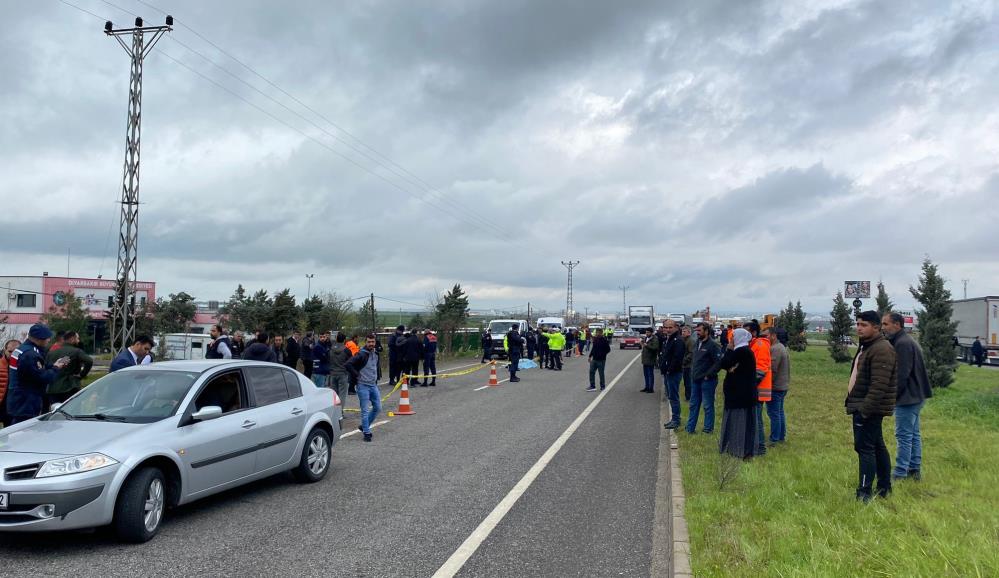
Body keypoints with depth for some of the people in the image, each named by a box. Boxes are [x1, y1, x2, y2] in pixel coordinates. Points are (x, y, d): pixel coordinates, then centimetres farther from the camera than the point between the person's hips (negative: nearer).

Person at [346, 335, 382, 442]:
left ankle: (364, 426, 25)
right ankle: (366, 432, 4)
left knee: (377, 407, 10)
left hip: (373, 385, 7)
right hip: (363, 386, -7)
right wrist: (357, 375, -16)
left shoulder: (376, 354, 9)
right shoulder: (361, 355, -15)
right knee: (365, 410, -4)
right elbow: (348, 365, -21)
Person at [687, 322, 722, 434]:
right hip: (696, 379, 8)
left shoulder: (713, 344, -14)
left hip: (707, 380, -8)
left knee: (708, 405, 2)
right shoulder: (697, 343, 12)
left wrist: (708, 375, -16)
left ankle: (708, 429, 12)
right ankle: (690, 428, 21)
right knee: (693, 404, 13)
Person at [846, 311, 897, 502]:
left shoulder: (881, 350, -18)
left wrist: (865, 409, -25)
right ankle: (884, 488, 25)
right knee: (877, 446, 16)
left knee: (865, 447, -10)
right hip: (861, 407, 10)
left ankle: (864, 493, -8)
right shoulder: (866, 347, 16)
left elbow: (878, 385, -24)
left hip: (869, 409, -10)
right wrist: (853, 403, 19)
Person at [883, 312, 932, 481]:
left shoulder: (902, 343, -18)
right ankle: (914, 470, 24)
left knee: (904, 436, -5)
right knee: (914, 434, 16)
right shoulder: (907, 341, 15)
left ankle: (900, 473, -1)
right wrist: (893, 394, 16)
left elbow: (902, 374, -22)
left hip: (907, 398, -11)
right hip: (916, 397, 11)